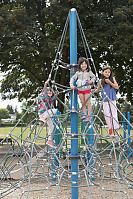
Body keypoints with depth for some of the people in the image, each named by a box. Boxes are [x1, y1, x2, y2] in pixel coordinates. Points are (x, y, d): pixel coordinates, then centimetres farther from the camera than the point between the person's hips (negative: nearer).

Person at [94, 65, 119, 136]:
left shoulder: (112, 78, 3)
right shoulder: (101, 81, 6)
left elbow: (117, 87, -4)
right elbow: (97, 90, 16)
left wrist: (110, 82, -14)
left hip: (112, 99, -1)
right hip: (105, 99, 2)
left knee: (113, 113, -6)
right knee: (106, 114, -2)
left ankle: (115, 129, -2)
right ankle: (110, 129, 9)